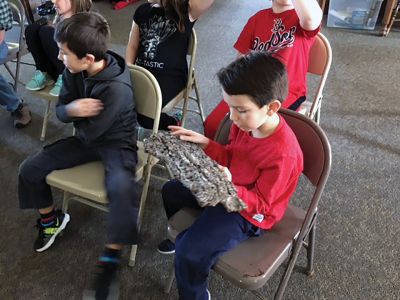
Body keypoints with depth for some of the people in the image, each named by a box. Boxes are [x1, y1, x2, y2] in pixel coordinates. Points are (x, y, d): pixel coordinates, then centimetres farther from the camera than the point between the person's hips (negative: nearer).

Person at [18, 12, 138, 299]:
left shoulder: (117, 88, -32)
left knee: (121, 189, -37)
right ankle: (51, 219, 29)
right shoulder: (74, 70, -10)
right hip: (87, 137, 7)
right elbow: (60, 110, 0)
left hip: (116, 142, -7)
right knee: (30, 169, 2)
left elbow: (88, 133, -25)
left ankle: (111, 256, -14)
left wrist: (77, 114, -4)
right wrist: (71, 109, -24)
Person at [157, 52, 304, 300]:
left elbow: (261, 204, -25)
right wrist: (206, 144, -13)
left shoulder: (283, 154, -35)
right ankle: (187, 235, 47)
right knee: (171, 190, 22)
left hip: (250, 213, -8)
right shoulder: (247, 121, -14)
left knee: (189, 254, -21)